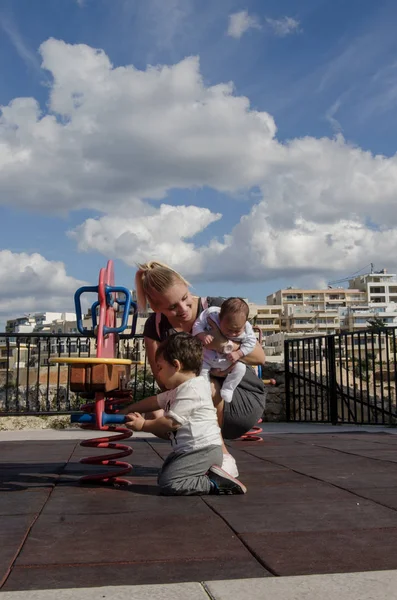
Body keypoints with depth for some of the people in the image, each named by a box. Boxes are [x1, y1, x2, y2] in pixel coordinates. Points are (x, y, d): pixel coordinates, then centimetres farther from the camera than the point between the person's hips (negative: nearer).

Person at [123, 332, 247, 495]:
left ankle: (215, 483, -13)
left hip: (204, 450, -11)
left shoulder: (192, 390, -16)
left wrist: (143, 425, -5)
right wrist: (127, 410, 23)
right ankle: (207, 474, 5)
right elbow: (156, 401, 26)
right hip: (189, 450, 11)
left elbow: (172, 422, -17)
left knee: (168, 484, -19)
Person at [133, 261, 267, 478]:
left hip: (246, 400, -3)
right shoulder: (155, 327, -6)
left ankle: (223, 458, -11)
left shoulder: (216, 308, -14)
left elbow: (259, 356, -13)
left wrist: (222, 344, -32)